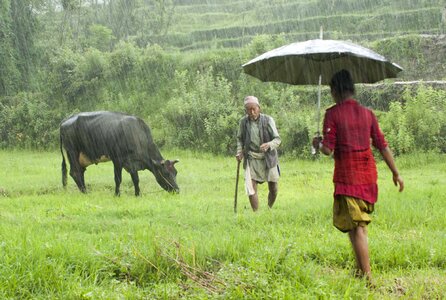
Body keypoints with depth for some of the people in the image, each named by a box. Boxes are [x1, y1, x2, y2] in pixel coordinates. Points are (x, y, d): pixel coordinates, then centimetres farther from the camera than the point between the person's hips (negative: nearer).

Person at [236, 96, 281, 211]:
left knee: (273, 189, 8)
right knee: (251, 188, -10)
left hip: (268, 158, -1)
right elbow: (239, 138, 15)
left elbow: (277, 139, -10)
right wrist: (239, 151, -1)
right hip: (251, 158, 1)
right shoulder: (243, 122, -2)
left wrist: (269, 145, -31)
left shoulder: (268, 120, -10)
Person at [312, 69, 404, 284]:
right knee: (359, 224, 18)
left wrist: (318, 144, 11)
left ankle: (366, 275, -11)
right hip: (368, 175, 5)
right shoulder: (367, 113, 8)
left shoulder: (333, 114, -7)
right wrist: (396, 173, 14)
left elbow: (328, 150, -11)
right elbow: (382, 146, 7)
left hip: (347, 177, -5)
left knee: (357, 227, -7)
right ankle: (361, 269, 21)